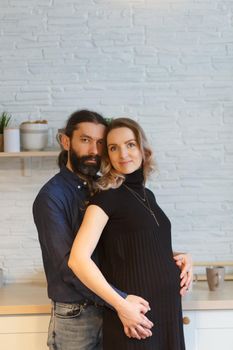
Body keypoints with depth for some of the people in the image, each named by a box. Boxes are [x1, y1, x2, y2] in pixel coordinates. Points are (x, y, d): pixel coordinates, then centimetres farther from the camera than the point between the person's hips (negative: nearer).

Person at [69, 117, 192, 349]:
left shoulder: (147, 195, 10)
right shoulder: (107, 197, -12)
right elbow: (78, 259, -23)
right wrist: (122, 306, -22)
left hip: (167, 309, 7)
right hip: (132, 314, -7)